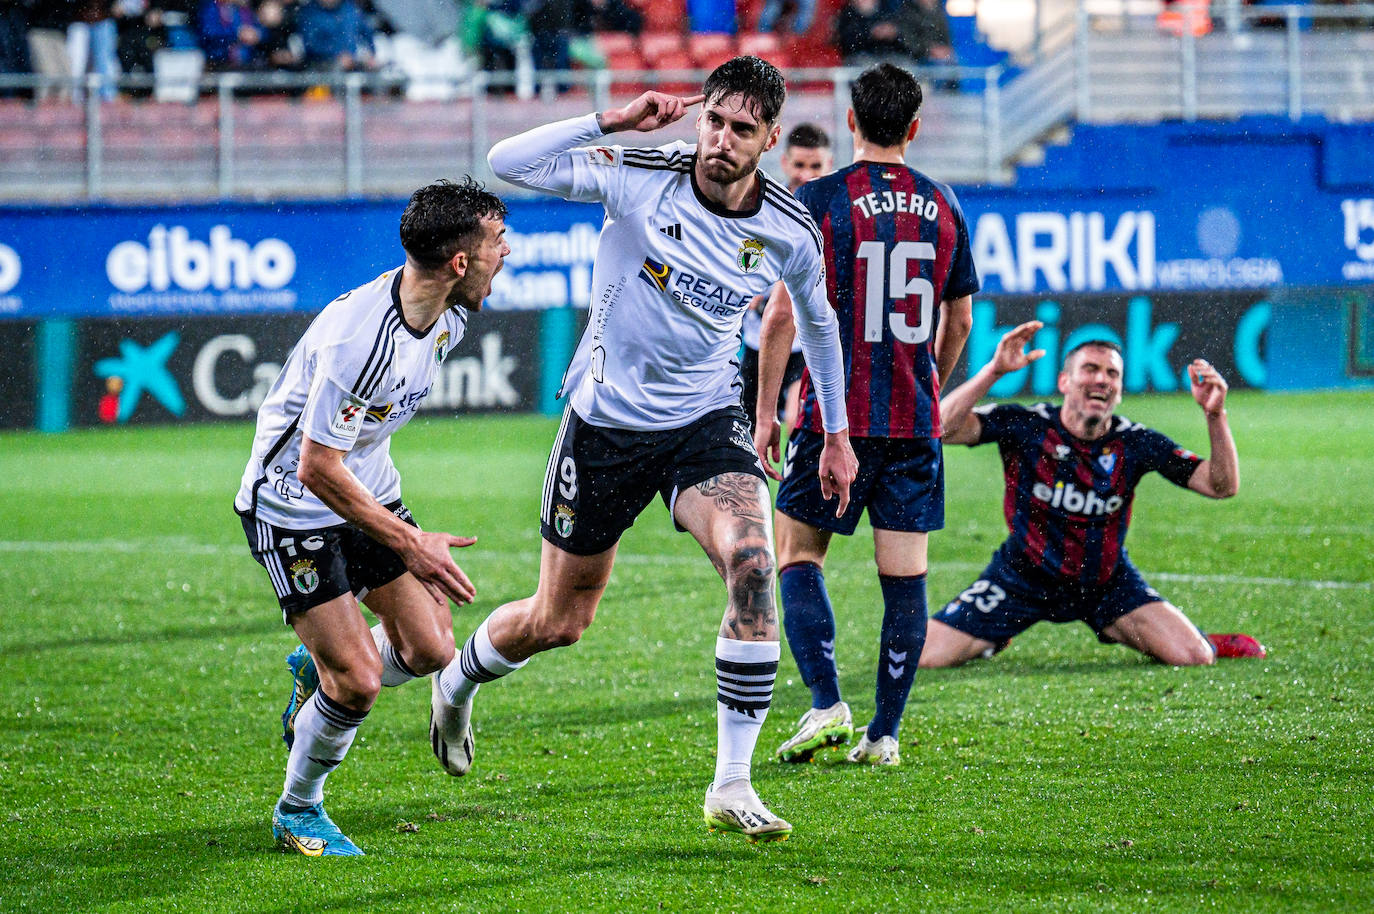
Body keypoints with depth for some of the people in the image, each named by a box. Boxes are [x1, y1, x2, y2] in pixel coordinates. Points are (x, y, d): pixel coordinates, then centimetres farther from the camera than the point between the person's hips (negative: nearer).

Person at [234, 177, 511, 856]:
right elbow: (318, 468, -29)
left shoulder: (447, 315, -6)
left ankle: (316, 669, 32)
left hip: (369, 490, 8)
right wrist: (408, 543, -24)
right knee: (358, 682, -12)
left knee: (428, 651, 2)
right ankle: (297, 813, 13)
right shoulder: (359, 339, -34)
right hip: (292, 503, -8)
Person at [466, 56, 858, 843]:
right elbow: (507, 163, -21)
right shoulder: (640, 177, -16)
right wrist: (612, 123, -28)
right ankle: (458, 678, 46)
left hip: (706, 420, 1)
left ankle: (733, 785, -22)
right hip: (607, 418, -1)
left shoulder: (792, 232, -8)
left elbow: (818, 321, 13)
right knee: (557, 622, 9)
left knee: (752, 561, -28)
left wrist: (837, 433, 16)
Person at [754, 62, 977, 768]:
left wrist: (765, 412, -2)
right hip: (915, 419, 3)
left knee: (798, 555, 8)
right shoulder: (942, 205, 7)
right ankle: (884, 733, 4)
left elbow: (781, 315, -9)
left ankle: (827, 704, -9)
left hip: (836, 413, -3)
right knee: (905, 575, 5)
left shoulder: (818, 201, -6)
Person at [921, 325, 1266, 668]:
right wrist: (994, 371, -39)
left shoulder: (1135, 443, -11)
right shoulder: (1024, 425, -16)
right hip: (1025, 575, -1)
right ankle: (991, 639, 24)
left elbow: (1221, 486, -12)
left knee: (1193, 657, -14)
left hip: (1106, 583, 1)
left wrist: (1215, 415, -28)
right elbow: (944, 428, -29)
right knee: (923, 656, -10)